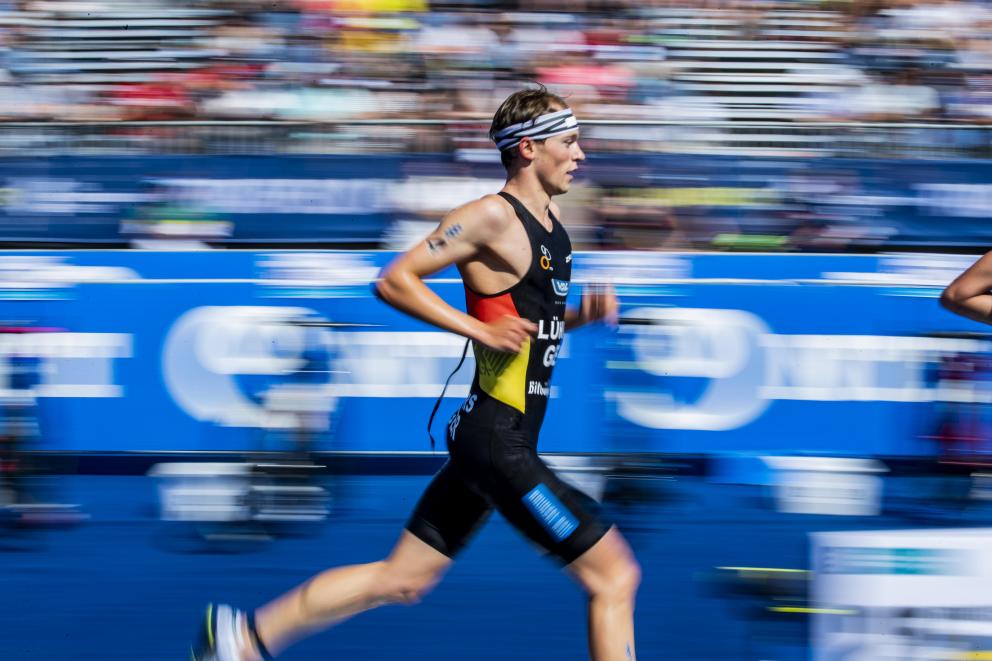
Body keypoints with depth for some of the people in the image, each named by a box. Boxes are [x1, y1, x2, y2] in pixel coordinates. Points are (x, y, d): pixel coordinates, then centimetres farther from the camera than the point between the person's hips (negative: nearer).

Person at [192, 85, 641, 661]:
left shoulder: (551, 219, 15)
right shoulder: (493, 216, -13)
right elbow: (395, 280, -15)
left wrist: (585, 314, 8)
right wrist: (479, 329, -21)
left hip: (503, 440, 10)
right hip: (497, 439, -10)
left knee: (401, 580, 13)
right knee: (615, 575, -8)